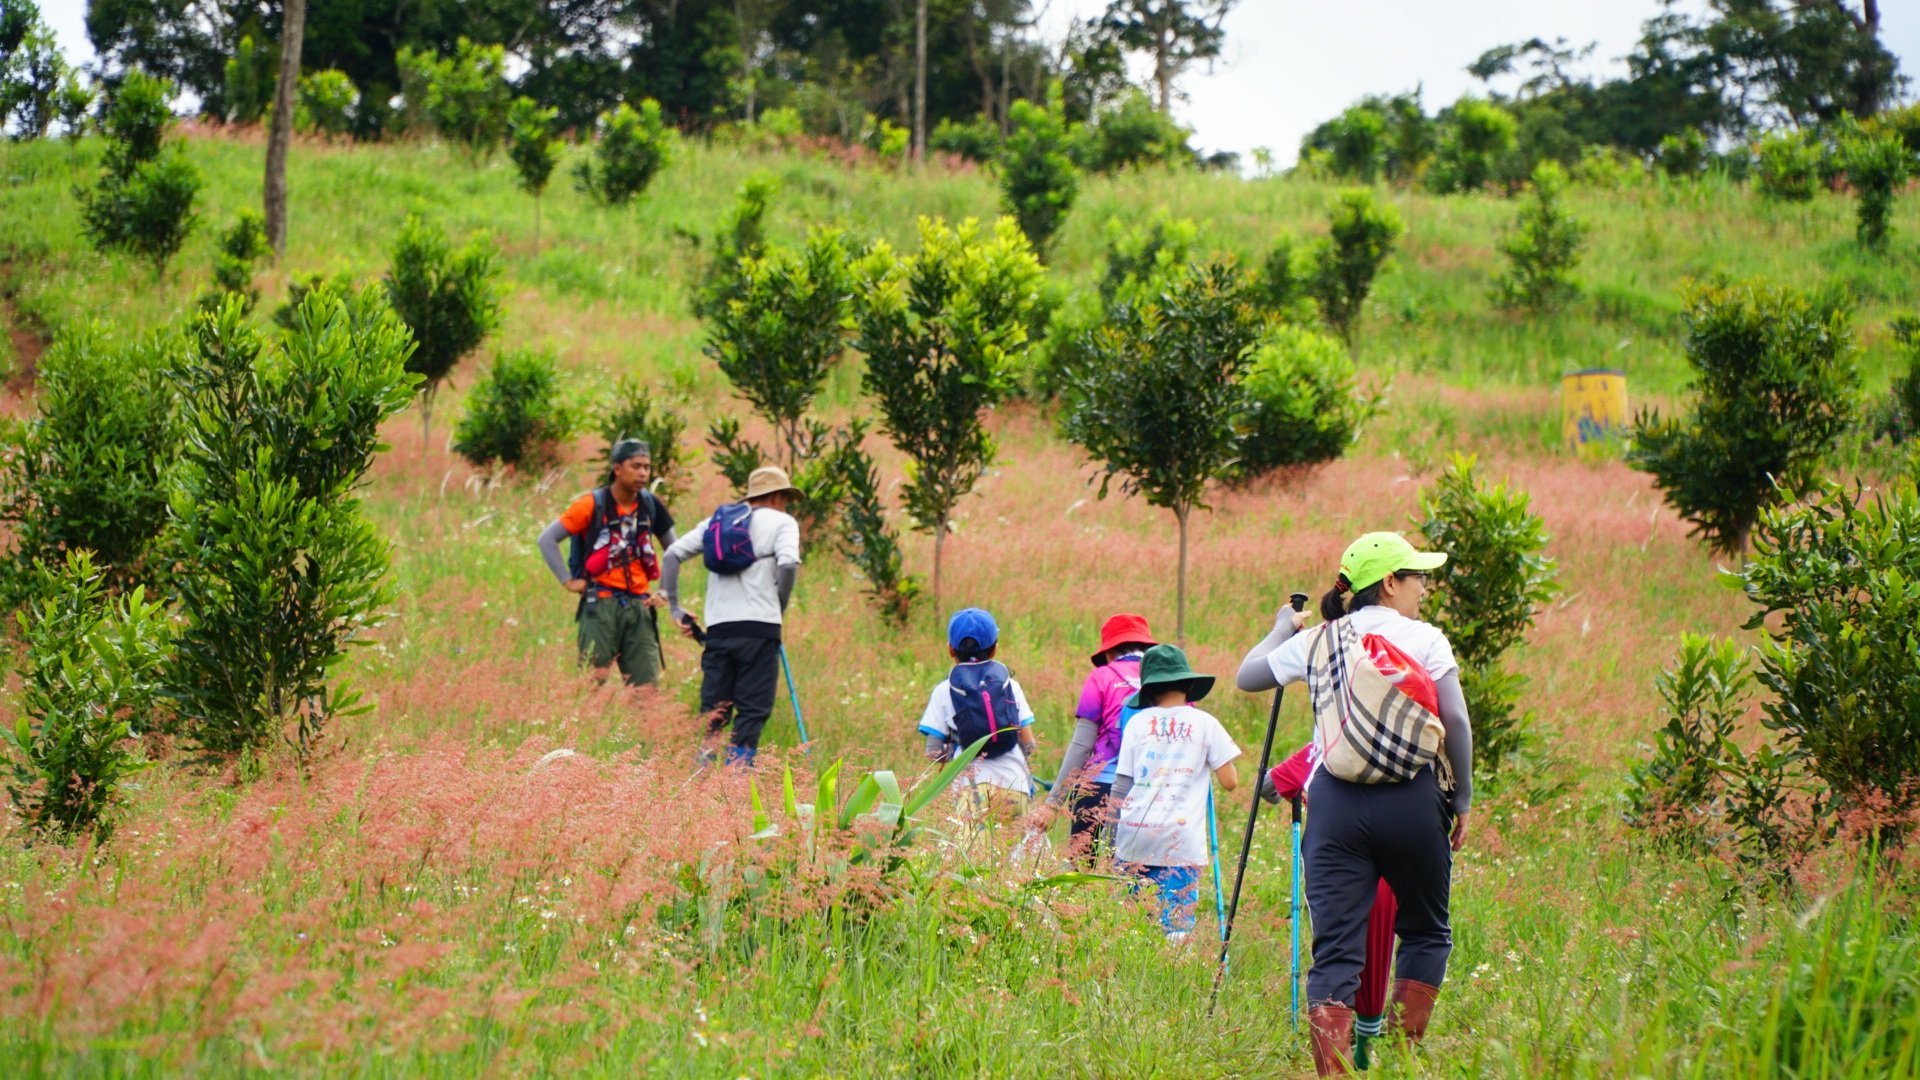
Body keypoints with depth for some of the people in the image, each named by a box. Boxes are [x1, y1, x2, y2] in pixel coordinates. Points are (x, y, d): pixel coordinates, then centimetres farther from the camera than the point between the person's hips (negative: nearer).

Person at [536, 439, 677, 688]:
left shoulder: (650, 505, 8)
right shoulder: (593, 504, -4)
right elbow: (547, 539, -2)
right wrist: (568, 581, -6)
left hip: (639, 606, 4)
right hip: (601, 604, -4)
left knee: (647, 686, 0)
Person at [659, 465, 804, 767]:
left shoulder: (718, 521, 20)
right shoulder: (781, 522, 6)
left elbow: (672, 554, 13)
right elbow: (788, 564, -13)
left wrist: (673, 606, 12)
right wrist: (780, 610, 0)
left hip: (718, 627, 4)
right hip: (759, 626, -4)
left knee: (713, 712, 8)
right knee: (753, 709, -2)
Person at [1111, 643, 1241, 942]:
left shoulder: (1138, 722, 8)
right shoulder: (1204, 724, 4)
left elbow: (1121, 786, 8)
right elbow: (1229, 782, 3)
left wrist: (1112, 839, 14)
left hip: (1134, 837, 2)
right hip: (1181, 841, -2)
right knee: (1177, 926, -5)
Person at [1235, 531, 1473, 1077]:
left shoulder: (1316, 642, 11)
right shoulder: (1424, 640, 3)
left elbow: (1246, 677, 22)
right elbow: (1456, 723, -5)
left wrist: (1283, 629, 38)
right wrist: (1462, 801, 4)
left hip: (1336, 801, 2)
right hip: (1411, 799, -2)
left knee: (1336, 946, -3)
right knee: (1427, 931, 18)